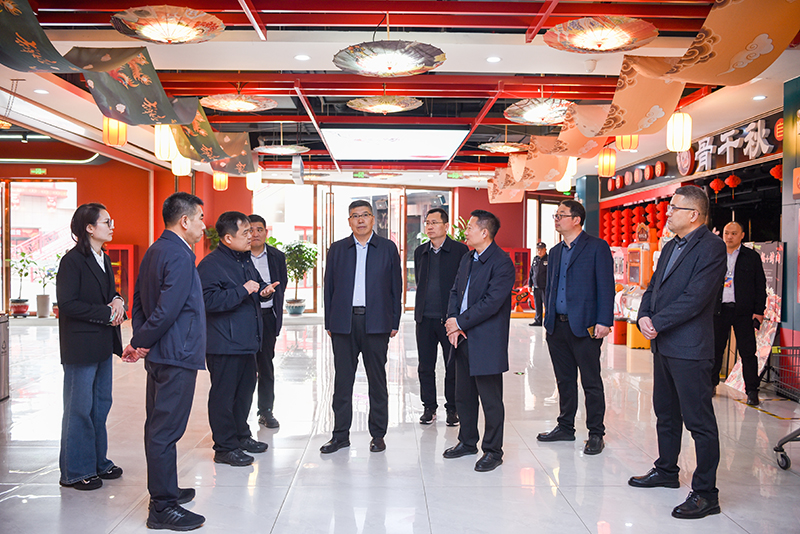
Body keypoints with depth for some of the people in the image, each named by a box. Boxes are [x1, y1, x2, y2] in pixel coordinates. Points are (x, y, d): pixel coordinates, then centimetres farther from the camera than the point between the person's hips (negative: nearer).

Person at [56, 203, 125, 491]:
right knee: (79, 408, 0)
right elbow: (68, 303, -18)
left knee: (101, 403, 14)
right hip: (81, 345, -9)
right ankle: (75, 472, 11)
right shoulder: (72, 261, -12)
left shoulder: (104, 260, 14)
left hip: (103, 344, 9)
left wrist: (117, 301, -3)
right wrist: (106, 313, -17)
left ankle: (97, 461, 26)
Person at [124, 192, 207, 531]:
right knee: (165, 430, -4)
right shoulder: (179, 256, -18)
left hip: (159, 354, 10)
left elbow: (139, 300, 15)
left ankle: (165, 491, 32)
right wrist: (142, 343, -11)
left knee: (158, 427, 18)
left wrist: (140, 339, 6)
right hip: (177, 354, -10)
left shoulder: (155, 251, 14)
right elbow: (168, 309, -23)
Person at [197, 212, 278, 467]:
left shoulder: (245, 259, 14)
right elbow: (210, 301, -24)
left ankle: (241, 435, 34)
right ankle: (225, 447, 10)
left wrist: (262, 291, 7)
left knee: (245, 389, 18)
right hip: (224, 343, -9)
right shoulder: (211, 264, -15)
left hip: (246, 340, 9)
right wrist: (243, 290, -24)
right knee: (223, 395, 0)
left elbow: (256, 284, 29)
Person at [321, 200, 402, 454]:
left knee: (377, 379, 6)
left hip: (376, 322, -1)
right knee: (342, 379, 5)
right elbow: (329, 287, 9)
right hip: (344, 322, 1)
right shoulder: (337, 249, 9)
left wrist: (394, 322, 1)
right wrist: (329, 323, 4)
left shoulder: (388, 248, 6)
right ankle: (341, 434, 16)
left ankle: (378, 434, 17)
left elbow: (396, 287, 6)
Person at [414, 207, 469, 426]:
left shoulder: (460, 250, -3)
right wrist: (421, 309, 14)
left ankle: (452, 408, 18)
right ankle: (429, 407, 22)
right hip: (424, 318, 4)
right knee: (425, 366, 9)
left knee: (453, 367, 5)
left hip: (449, 317, -4)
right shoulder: (420, 252, 12)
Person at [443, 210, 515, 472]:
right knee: (463, 396, 17)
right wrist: (453, 324, -3)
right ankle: (467, 442, 33)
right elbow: (455, 292, 13)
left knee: (491, 400, 2)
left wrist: (460, 322, -14)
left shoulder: (502, 263, -14)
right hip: (463, 340, 8)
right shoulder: (467, 259, 14)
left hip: (487, 342, -8)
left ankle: (492, 451, 16)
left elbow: (491, 302, -20)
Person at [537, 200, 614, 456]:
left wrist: (604, 321, -15)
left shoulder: (597, 247, -4)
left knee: (591, 382, 2)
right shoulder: (555, 251, 16)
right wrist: (548, 319, 13)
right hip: (557, 327, 6)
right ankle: (565, 427, 26)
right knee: (564, 380, 15)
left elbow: (606, 286, -9)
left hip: (584, 326, -6)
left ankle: (596, 434, 12)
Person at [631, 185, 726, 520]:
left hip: (689, 348, -9)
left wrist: (657, 324, -16)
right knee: (665, 414, 20)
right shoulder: (671, 247, 16)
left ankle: (706, 493, 6)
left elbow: (695, 298, -21)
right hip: (663, 345, 9)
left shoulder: (711, 247, -12)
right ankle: (666, 471, 35)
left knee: (699, 421, -3)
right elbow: (653, 288, 16)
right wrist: (644, 316, -3)